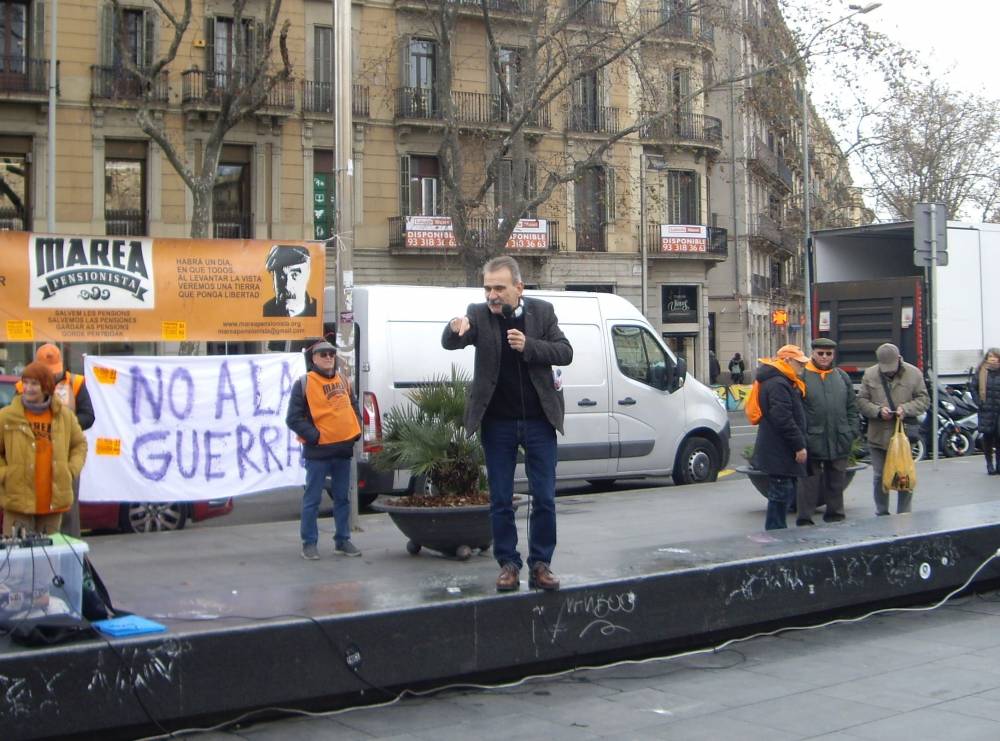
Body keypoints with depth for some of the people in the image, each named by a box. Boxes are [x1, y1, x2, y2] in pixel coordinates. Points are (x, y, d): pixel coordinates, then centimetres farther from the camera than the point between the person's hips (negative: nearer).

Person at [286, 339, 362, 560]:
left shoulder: (343, 381, 12)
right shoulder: (304, 383, -7)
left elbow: (354, 407, 23)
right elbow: (293, 418, -9)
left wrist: (356, 430, 7)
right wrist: (314, 436, -16)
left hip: (343, 448, 6)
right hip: (318, 451, -6)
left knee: (342, 498, 12)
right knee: (312, 499, -1)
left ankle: (342, 540, 21)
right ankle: (309, 543, 7)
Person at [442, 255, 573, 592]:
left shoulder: (542, 311, -1)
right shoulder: (478, 314, -4)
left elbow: (565, 352, -4)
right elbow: (449, 344, -18)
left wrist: (529, 346, -20)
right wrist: (455, 329, -41)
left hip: (538, 419, 0)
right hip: (497, 422, 0)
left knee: (544, 498, 3)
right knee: (500, 500, 6)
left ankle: (540, 564, 13)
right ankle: (508, 564, 16)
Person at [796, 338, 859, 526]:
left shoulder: (842, 377, 12)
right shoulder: (802, 376, -3)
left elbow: (851, 408, 15)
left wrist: (853, 431, 5)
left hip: (839, 441, 4)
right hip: (812, 441, -4)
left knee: (836, 482, 13)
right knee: (809, 482, 0)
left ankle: (835, 517, 24)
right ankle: (804, 520, 6)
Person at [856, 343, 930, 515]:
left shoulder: (913, 373, -1)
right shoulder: (869, 375, 0)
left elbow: (924, 400, 1)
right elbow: (862, 401, 3)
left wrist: (905, 408, -16)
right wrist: (878, 410, -15)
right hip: (879, 435, 1)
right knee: (879, 477, 9)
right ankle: (881, 514, 22)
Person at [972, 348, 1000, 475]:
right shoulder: (981, 371, 3)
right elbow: (973, 387, 6)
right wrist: (979, 402, -3)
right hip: (986, 410, 0)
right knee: (987, 437, 1)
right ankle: (989, 463, 11)